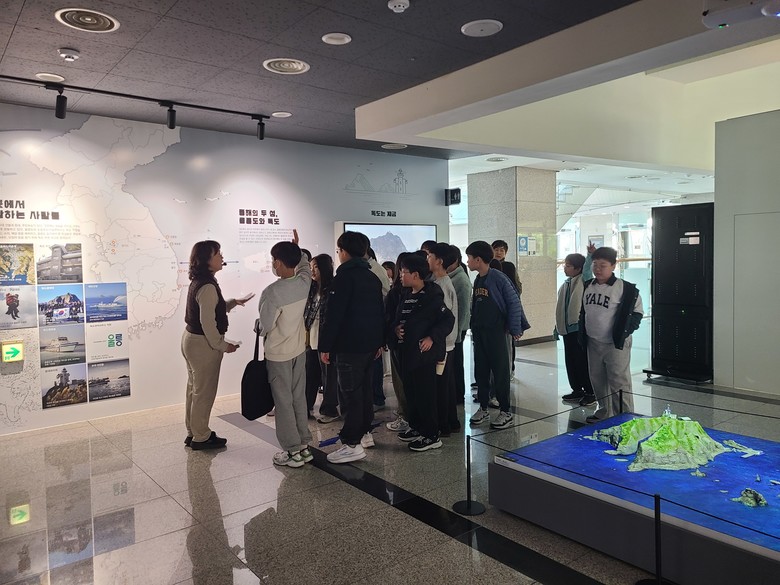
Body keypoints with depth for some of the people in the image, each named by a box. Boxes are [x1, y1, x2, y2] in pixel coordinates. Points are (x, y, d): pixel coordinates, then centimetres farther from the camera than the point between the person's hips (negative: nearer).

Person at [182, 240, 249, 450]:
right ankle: (201, 437, 15)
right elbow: (208, 322, -25)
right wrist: (222, 345, -16)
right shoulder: (208, 287, -22)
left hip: (191, 339, 10)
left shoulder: (198, 282, 8)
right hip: (203, 344, -10)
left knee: (195, 389, 19)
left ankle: (193, 432, 31)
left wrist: (233, 302, 12)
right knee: (204, 392, 3)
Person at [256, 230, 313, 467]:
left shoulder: (272, 292, -23)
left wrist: (258, 326, 5)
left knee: (283, 402, 4)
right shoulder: (304, 283, -4)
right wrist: (297, 248, 24)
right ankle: (304, 445, 24)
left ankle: (292, 451, 11)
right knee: (299, 398, 15)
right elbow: (305, 265, 22)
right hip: (299, 350, 7)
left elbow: (265, 326, -16)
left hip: (278, 354, -6)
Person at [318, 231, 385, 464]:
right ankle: (364, 432, 28)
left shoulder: (344, 277, -13)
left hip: (348, 346, -8)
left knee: (349, 394, -5)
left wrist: (325, 346, -13)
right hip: (370, 344, 8)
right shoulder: (373, 278, 12)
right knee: (364, 389, 18)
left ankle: (352, 444, -3)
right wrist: (380, 342, 19)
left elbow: (334, 315, -17)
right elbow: (380, 312, 15)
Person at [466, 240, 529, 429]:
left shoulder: (498, 277, -13)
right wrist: (473, 326, 10)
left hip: (496, 332, -7)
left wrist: (515, 329, -12)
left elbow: (514, 302, -13)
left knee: (500, 371, 1)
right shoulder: (478, 280, 8)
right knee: (480, 371, 12)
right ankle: (483, 408, 23)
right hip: (479, 333, 7)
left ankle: (505, 412, 12)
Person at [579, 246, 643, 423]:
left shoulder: (624, 288, -12)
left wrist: (625, 331, -9)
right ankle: (604, 412, 32)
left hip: (616, 344, -6)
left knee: (619, 382, -2)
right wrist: (583, 333, 14)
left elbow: (637, 311, -4)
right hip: (593, 342, 6)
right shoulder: (588, 286, 6)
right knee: (597, 379, 16)